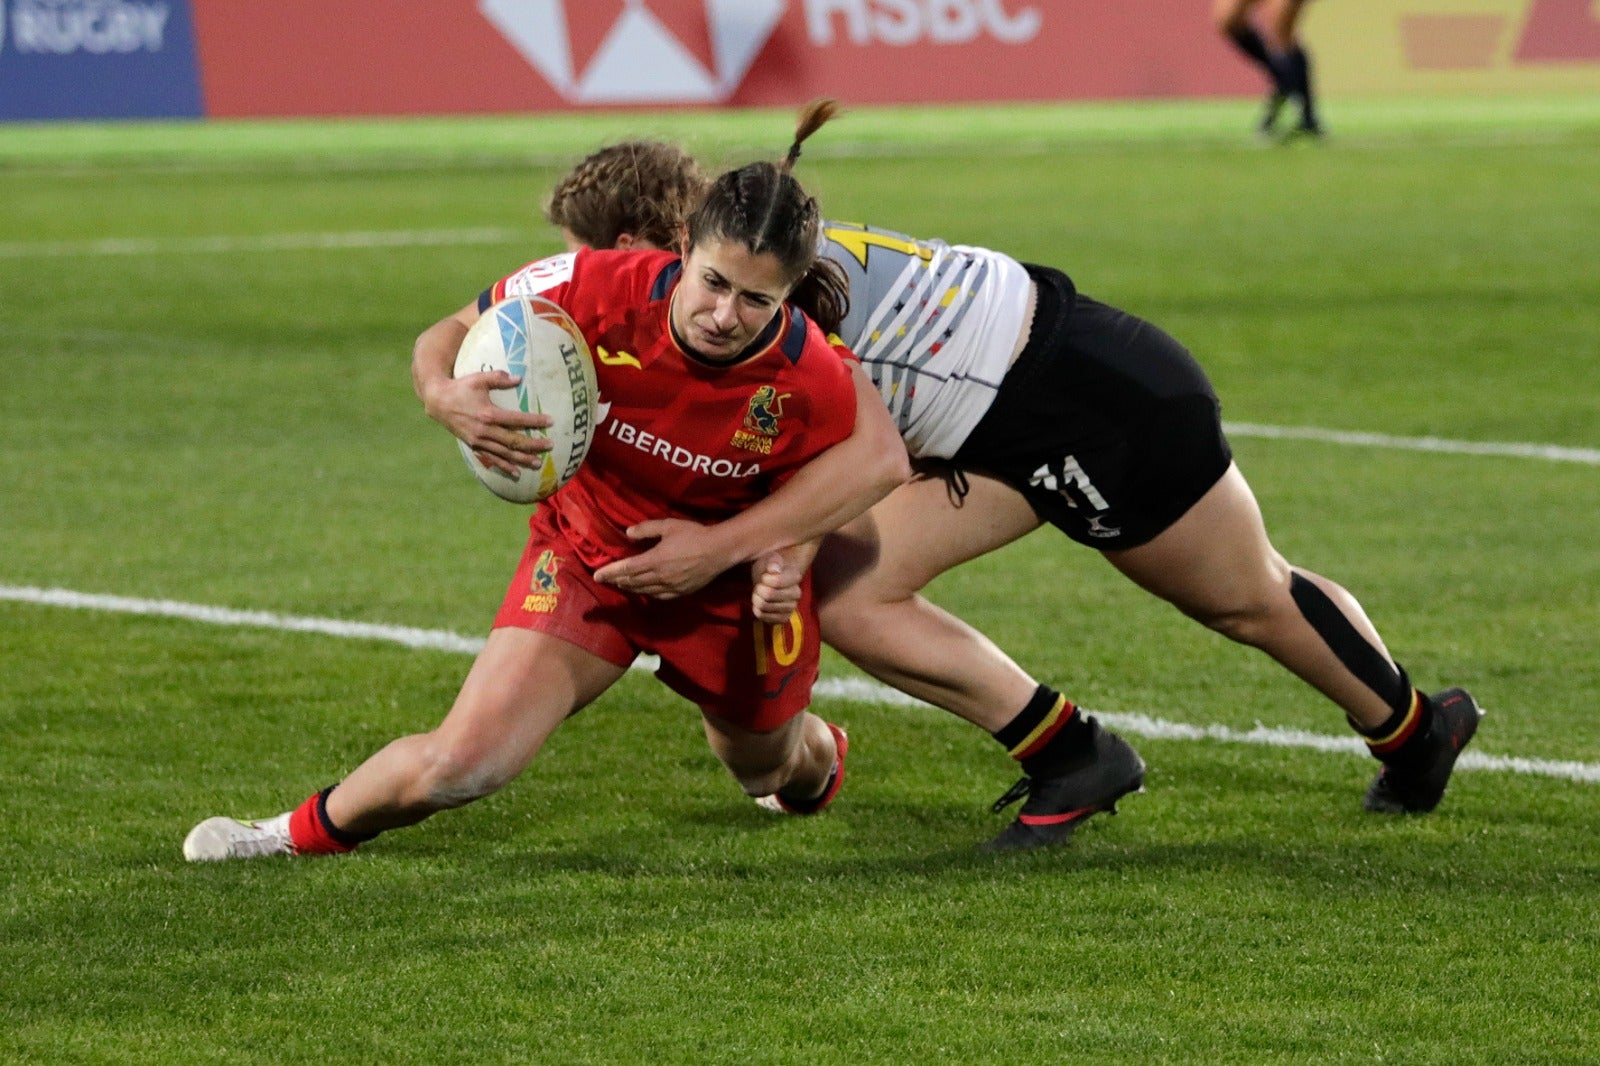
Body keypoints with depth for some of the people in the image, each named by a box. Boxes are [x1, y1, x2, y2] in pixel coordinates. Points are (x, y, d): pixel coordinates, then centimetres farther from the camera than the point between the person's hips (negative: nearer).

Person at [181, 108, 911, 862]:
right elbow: (450, 335, -16)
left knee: (773, 766, 26)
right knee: (463, 763, -18)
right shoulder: (599, 290, -31)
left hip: (729, 579, 1)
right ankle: (308, 832, 14)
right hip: (586, 550, -1)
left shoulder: (807, 377, -32)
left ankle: (819, 753, 68)